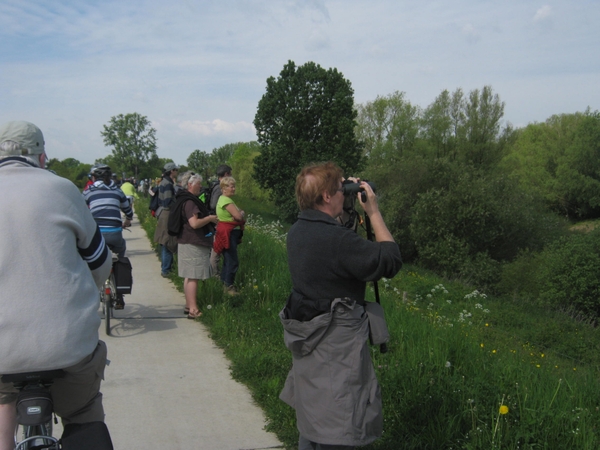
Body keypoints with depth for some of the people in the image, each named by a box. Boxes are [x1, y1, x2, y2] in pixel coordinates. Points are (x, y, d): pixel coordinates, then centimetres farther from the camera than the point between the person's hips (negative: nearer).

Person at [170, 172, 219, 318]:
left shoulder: (184, 199, 14)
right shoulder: (189, 202, -18)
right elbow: (194, 223, -26)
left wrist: (208, 219, 16)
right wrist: (210, 218, -11)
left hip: (186, 242, 10)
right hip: (193, 244, -10)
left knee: (189, 277, 14)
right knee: (193, 277, -8)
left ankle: (189, 306, 22)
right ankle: (193, 310, -7)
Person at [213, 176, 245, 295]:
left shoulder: (227, 199, 16)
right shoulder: (226, 200, -16)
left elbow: (241, 216, 15)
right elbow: (238, 216, -24)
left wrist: (240, 215, -7)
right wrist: (242, 214, -3)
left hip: (231, 233, 11)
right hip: (227, 233, -11)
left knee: (228, 259, 18)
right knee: (232, 261, -8)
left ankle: (224, 283, 27)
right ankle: (228, 286, 0)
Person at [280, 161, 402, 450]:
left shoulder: (297, 232, 3)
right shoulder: (336, 239, -26)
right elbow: (391, 262, -18)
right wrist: (373, 212, -10)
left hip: (309, 340, 9)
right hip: (336, 347, -9)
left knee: (311, 423, 22)